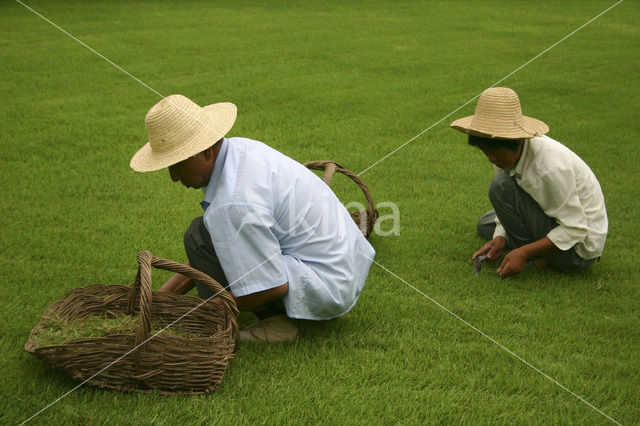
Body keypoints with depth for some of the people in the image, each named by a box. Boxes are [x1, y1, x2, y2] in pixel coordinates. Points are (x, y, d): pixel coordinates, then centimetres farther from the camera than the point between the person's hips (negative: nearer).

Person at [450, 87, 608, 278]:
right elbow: (509, 206, 6)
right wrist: (501, 237, -13)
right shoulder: (508, 152, -6)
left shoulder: (550, 165, -32)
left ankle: (532, 255, -10)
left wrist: (524, 252, -28)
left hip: (579, 247, -9)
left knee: (502, 186, -23)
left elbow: (575, 229, -27)